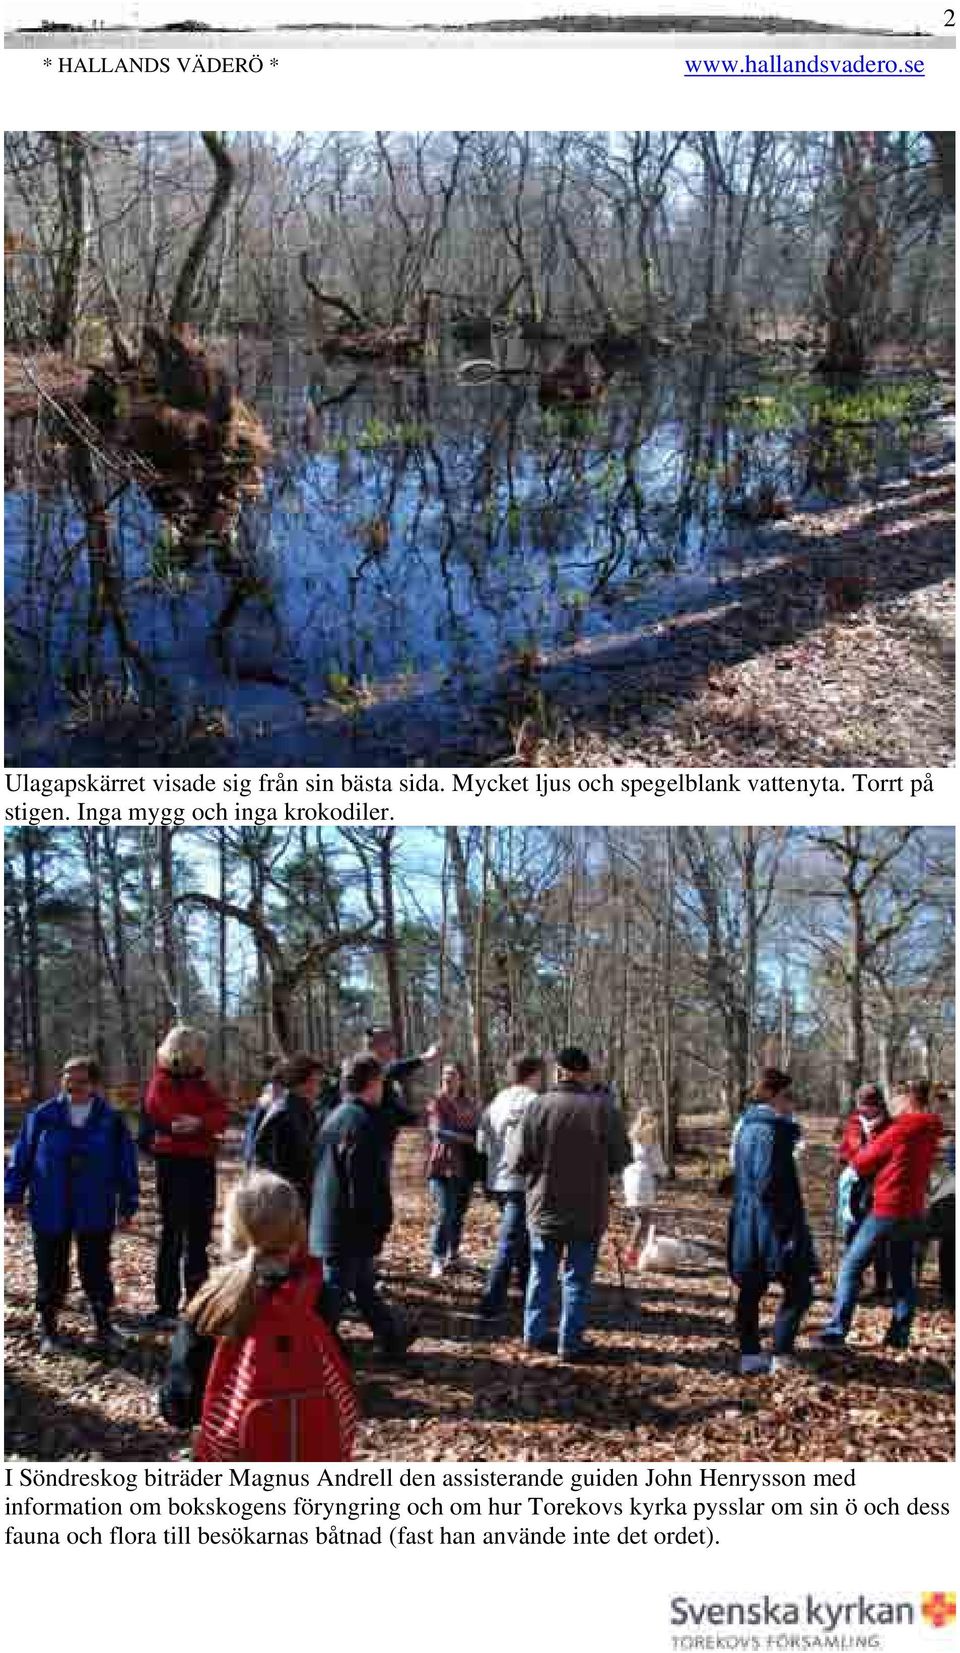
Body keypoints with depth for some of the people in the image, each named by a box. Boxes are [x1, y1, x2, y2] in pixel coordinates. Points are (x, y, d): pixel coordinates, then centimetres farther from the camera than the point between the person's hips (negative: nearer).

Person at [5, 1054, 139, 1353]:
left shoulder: (111, 1120, -2)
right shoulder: (43, 1116, -2)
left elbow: (126, 1165, 1)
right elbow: (22, 1156, 4)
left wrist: (127, 1206, 1)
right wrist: (14, 1194, 2)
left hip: (95, 1213, 0)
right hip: (50, 1213, 0)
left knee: (96, 1270, 8)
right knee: (51, 1272, 9)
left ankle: (103, 1325, 24)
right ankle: (48, 1327, 24)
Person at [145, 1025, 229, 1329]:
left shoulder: (198, 1081, 13)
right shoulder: (162, 1083, -8)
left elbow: (220, 1116, 0)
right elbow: (177, 1121, -19)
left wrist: (199, 1123, -18)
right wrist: (207, 1124, -9)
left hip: (202, 1165, 7)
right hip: (175, 1165, -7)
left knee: (200, 1236, 14)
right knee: (173, 1237, -5)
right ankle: (166, 1309, -1)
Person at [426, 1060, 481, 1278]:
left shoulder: (470, 1104, 10)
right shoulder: (436, 1102, -4)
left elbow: (476, 1132, 17)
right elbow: (438, 1131, -16)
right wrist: (467, 1139, -18)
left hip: (465, 1168, 5)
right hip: (443, 1166, -5)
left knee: (458, 1214, 12)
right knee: (445, 1214, -10)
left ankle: (453, 1256, 26)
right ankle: (437, 1260, -2)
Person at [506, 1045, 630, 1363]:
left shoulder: (536, 1107, -10)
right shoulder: (603, 1109, -11)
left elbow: (516, 1162, -8)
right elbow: (621, 1158, -2)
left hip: (544, 1209, 1)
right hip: (588, 1211, -1)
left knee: (542, 1274, 17)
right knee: (577, 1278, 8)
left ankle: (534, 1334, 25)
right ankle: (570, 1343, 10)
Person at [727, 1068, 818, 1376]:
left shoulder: (748, 1125, 13)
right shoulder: (772, 1131, -17)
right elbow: (769, 1185, -22)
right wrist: (788, 1228, -18)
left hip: (745, 1223, 10)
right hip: (769, 1225, -10)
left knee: (751, 1290, 12)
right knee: (799, 1290, -2)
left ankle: (750, 1356, 16)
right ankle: (780, 1357, -4)